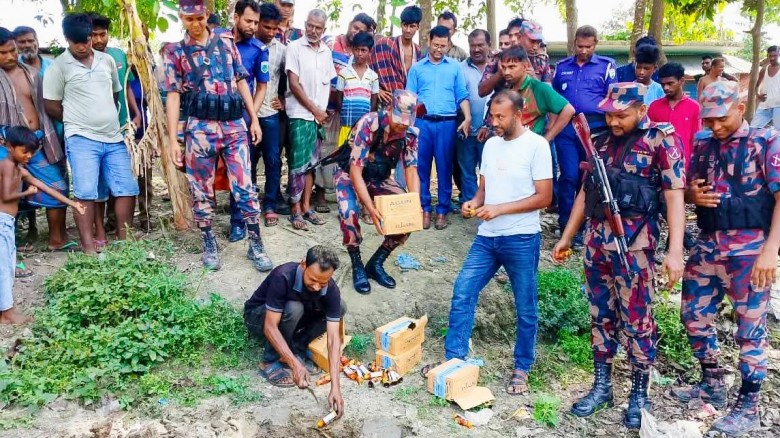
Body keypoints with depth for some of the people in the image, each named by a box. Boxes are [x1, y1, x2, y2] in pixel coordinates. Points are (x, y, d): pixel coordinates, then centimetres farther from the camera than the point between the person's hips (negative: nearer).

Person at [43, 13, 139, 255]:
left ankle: (124, 239, 17)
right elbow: (51, 105, 1)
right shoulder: (58, 66, -2)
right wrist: (77, 121, 6)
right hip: (81, 139, -4)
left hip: (114, 137, 5)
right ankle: (88, 247, -4)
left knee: (127, 188, 4)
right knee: (85, 193, -10)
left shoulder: (107, 60, 11)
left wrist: (108, 118, 13)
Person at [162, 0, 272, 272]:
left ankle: (256, 244, 10)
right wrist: (173, 140, -5)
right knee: (202, 191, 7)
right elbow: (173, 95, 0)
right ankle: (209, 244, 22)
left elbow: (241, 81, 12)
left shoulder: (226, 42, 9)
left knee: (244, 187, 1)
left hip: (234, 126, 1)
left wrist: (254, 119, 7)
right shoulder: (175, 52, 4)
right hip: (200, 129, -1)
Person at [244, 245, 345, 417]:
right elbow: (270, 327, -37)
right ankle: (270, 362, -15)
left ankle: (296, 349, -4)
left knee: (340, 307, -17)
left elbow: (333, 338, -26)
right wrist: (295, 365, -44)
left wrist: (335, 387, -34)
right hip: (257, 316, -4)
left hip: (292, 317, 4)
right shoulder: (283, 277, -37)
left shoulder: (331, 291, -25)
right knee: (293, 309, -37)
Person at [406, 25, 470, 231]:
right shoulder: (417, 68, 11)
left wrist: (467, 118, -6)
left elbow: (462, 96, 7)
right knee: (422, 166, 3)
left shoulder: (455, 67, 10)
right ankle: (424, 209, 12)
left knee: (444, 167, 2)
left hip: (447, 123, 0)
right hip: (422, 122, 0)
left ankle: (442, 210, 10)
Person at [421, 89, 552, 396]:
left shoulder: (536, 145, -9)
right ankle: (453, 358, 14)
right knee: (462, 293, 2)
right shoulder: (491, 145, 10)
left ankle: (521, 369, 24)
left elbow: (543, 197, -12)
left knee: (525, 308, 7)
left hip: (521, 239, -6)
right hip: (486, 236, 6)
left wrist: (499, 209, -18)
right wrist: (475, 203, -5)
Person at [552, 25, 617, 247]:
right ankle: (566, 226, 3)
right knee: (569, 176, -5)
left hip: (595, 127, -1)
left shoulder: (606, 65, 6)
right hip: (566, 127, 1)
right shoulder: (562, 66, 14)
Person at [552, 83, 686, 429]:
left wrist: (675, 250, -20)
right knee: (601, 316, 12)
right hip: (596, 241, 5)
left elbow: (674, 196, -11)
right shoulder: (601, 142, 12)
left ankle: (639, 395, 20)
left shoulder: (661, 140, -5)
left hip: (634, 244, -5)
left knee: (636, 320, 3)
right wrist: (566, 238, 18)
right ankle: (601, 386, 25)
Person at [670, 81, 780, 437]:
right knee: (694, 316, 11)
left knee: (750, 327, 4)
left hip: (749, 250, -5)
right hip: (707, 246, 6)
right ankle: (713, 384, 32)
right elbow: (689, 189, 19)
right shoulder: (703, 145, 10)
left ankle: (748, 407, 18)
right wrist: (692, 194, -6)